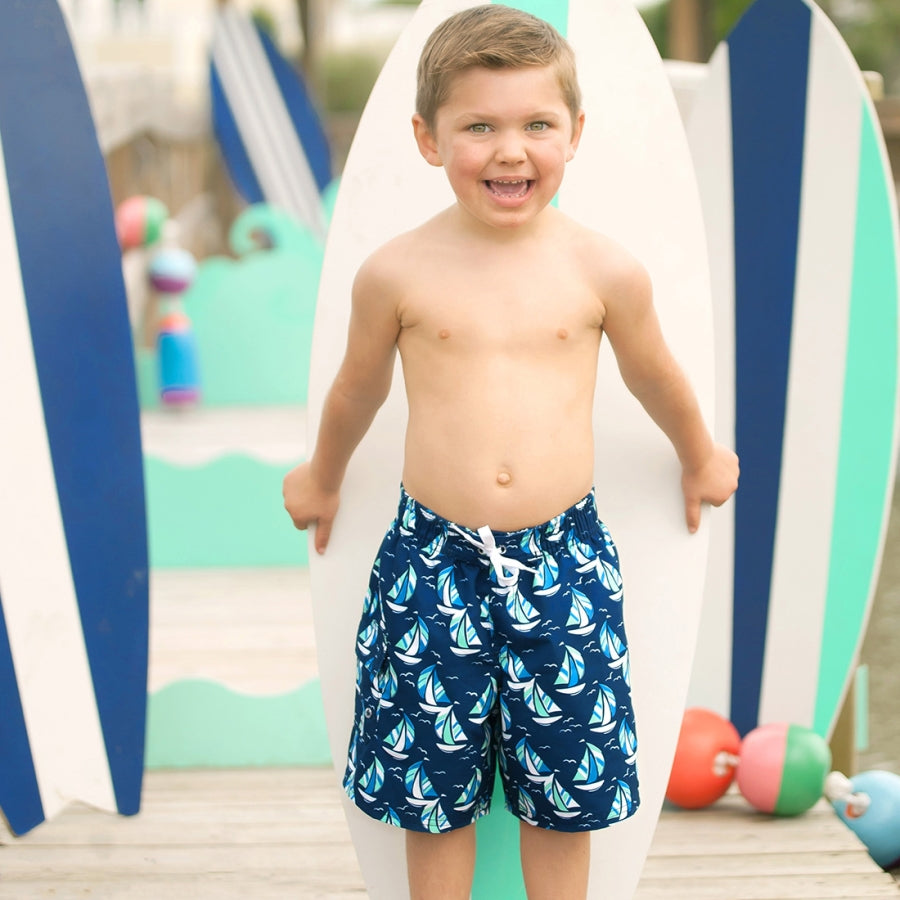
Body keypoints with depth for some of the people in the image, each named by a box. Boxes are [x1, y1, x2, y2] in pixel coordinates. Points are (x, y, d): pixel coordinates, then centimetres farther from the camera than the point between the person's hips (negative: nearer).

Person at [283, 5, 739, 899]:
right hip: (433, 561, 0)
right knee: (432, 789, 10)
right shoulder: (396, 272, -6)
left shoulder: (604, 270, -5)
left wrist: (700, 457, 30)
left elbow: (654, 375, 15)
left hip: (564, 559, 1)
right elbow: (358, 389, 13)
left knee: (566, 783, 10)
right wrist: (322, 477, 28)